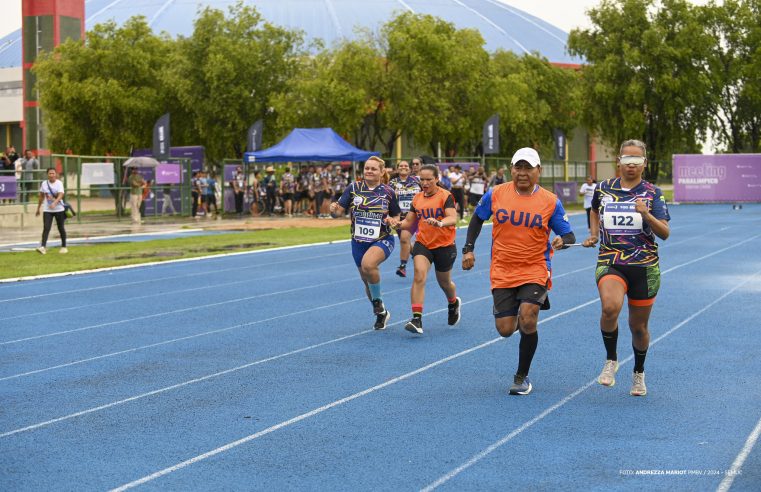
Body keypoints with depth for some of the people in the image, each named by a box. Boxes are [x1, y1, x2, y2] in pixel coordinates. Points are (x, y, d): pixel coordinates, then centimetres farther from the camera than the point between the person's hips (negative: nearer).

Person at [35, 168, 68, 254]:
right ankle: (43, 247, -20)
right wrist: (38, 209, 16)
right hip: (47, 210, 2)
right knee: (46, 228, -12)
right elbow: (41, 196, 14)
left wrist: (54, 203, -39)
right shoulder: (44, 184, 3)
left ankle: (64, 247, 22)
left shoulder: (59, 183, -8)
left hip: (59, 209, -2)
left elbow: (60, 195, -22)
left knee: (61, 228, 9)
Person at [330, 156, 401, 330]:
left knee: (368, 263, -33)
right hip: (359, 242, 3)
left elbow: (396, 216, 8)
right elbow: (339, 211, -3)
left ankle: (378, 304, -12)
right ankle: (381, 313, 39)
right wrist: (333, 210, -26)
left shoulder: (388, 192, -3)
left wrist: (393, 221, -14)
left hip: (383, 240, -3)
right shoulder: (353, 188, -2)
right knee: (367, 281, 13)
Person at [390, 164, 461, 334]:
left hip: (444, 245, -3)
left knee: (444, 282, 15)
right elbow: (409, 222, 10)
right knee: (419, 275, -21)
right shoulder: (417, 199, 5)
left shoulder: (445, 196, -10)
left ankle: (453, 303, 51)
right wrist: (398, 224, -11)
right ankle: (417, 320, -26)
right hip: (423, 244, 3)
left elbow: (453, 218, -24)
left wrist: (440, 223, -45)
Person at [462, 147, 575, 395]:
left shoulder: (550, 202, -5)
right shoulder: (496, 194, -2)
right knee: (505, 329, -1)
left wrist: (561, 240, -25)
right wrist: (468, 249, 8)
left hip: (535, 270, -2)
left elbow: (569, 235, -2)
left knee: (527, 321, -19)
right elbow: (477, 218, 15)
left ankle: (522, 377, 1)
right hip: (502, 272, 2)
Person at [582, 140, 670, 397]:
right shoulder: (604, 189, 5)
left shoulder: (653, 193, -1)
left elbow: (665, 233, -9)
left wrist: (646, 215, -26)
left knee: (638, 326, 9)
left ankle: (639, 373, 36)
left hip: (644, 266, 0)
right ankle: (611, 360, -6)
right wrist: (594, 234, 13)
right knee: (610, 307, -30)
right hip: (610, 262, 0)